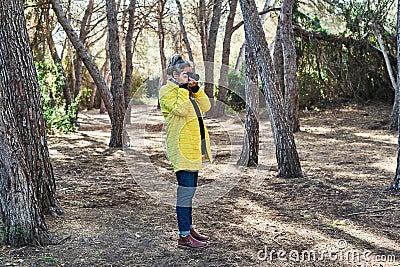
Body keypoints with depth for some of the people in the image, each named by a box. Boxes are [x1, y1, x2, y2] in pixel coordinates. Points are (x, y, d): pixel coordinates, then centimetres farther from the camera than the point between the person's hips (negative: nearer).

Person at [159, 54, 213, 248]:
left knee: (190, 189, 15)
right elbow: (181, 110, -22)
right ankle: (183, 236, -5)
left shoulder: (188, 90, 19)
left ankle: (189, 227, 26)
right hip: (181, 147, -9)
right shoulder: (167, 91, -7)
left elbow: (205, 106, 9)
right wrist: (183, 88, -15)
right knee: (185, 190, -9)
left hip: (194, 147, 9)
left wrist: (196, 88, 0)